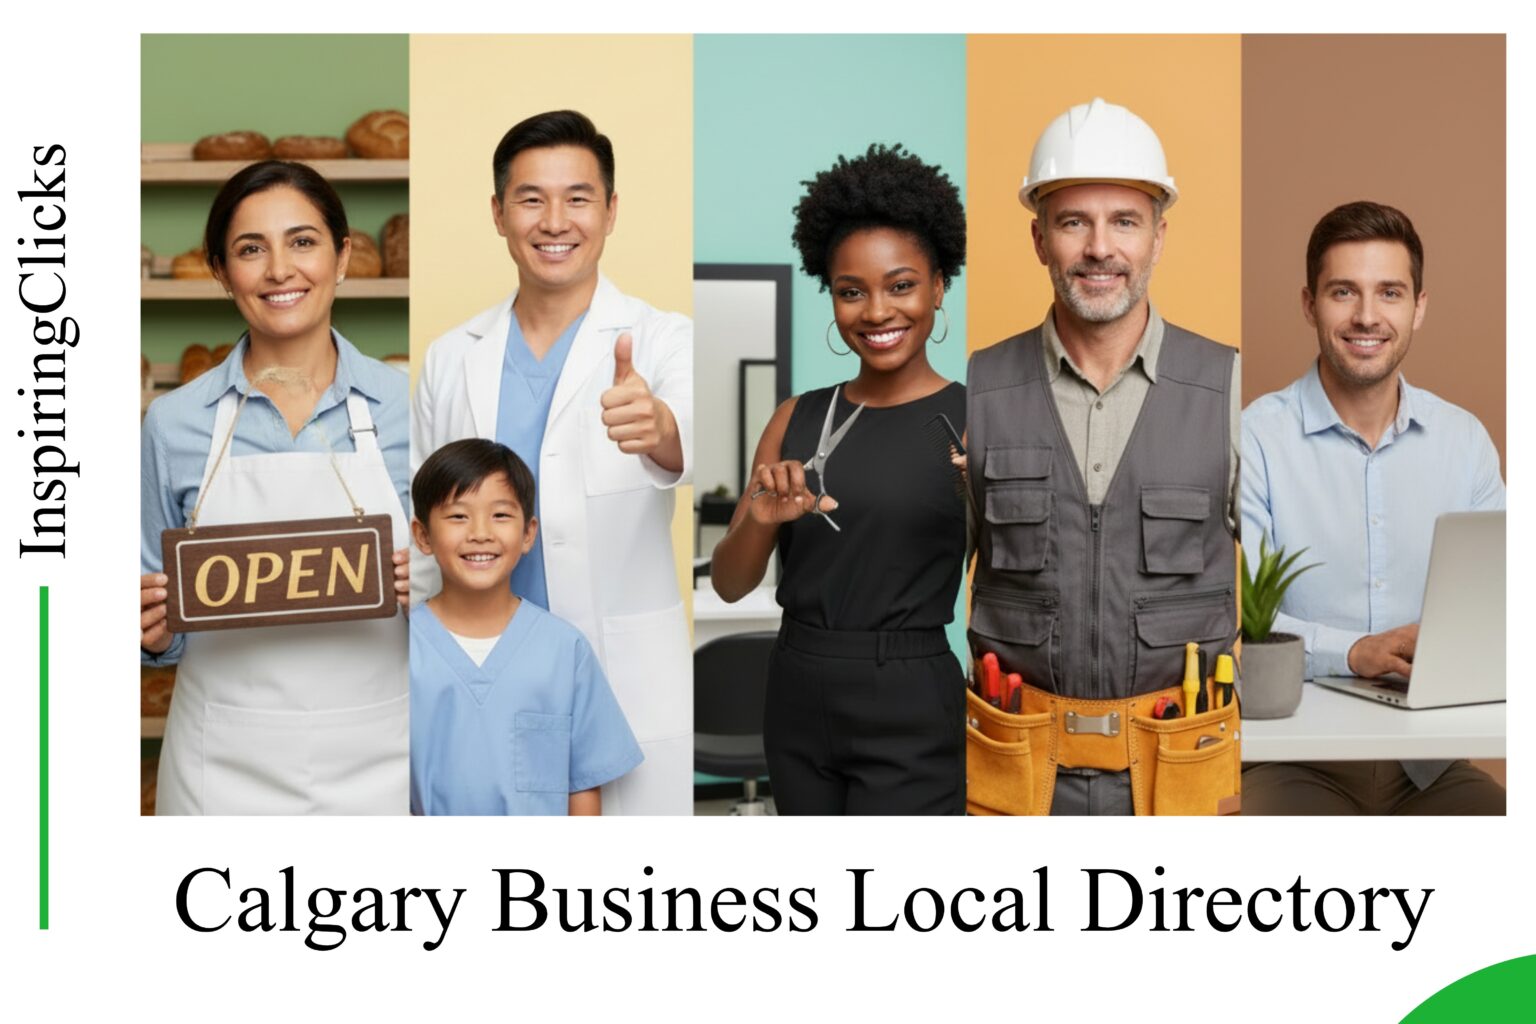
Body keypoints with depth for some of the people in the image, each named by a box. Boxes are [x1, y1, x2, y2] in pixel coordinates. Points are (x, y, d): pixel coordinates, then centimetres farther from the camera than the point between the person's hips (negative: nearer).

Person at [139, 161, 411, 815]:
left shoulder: (399, 405, -2)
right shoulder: (175, 423, 0)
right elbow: (159, 625, 8)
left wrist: (425, 591, -16)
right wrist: (152, 631, -13)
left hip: (372, 762, 0)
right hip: (225, 769, 1)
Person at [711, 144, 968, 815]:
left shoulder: (965, 422, -6)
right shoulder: (798, 418, 5)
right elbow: (729, 585, 5)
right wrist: (760, 520, -16)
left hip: (910, 717, -4)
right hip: (796, 706, 4)